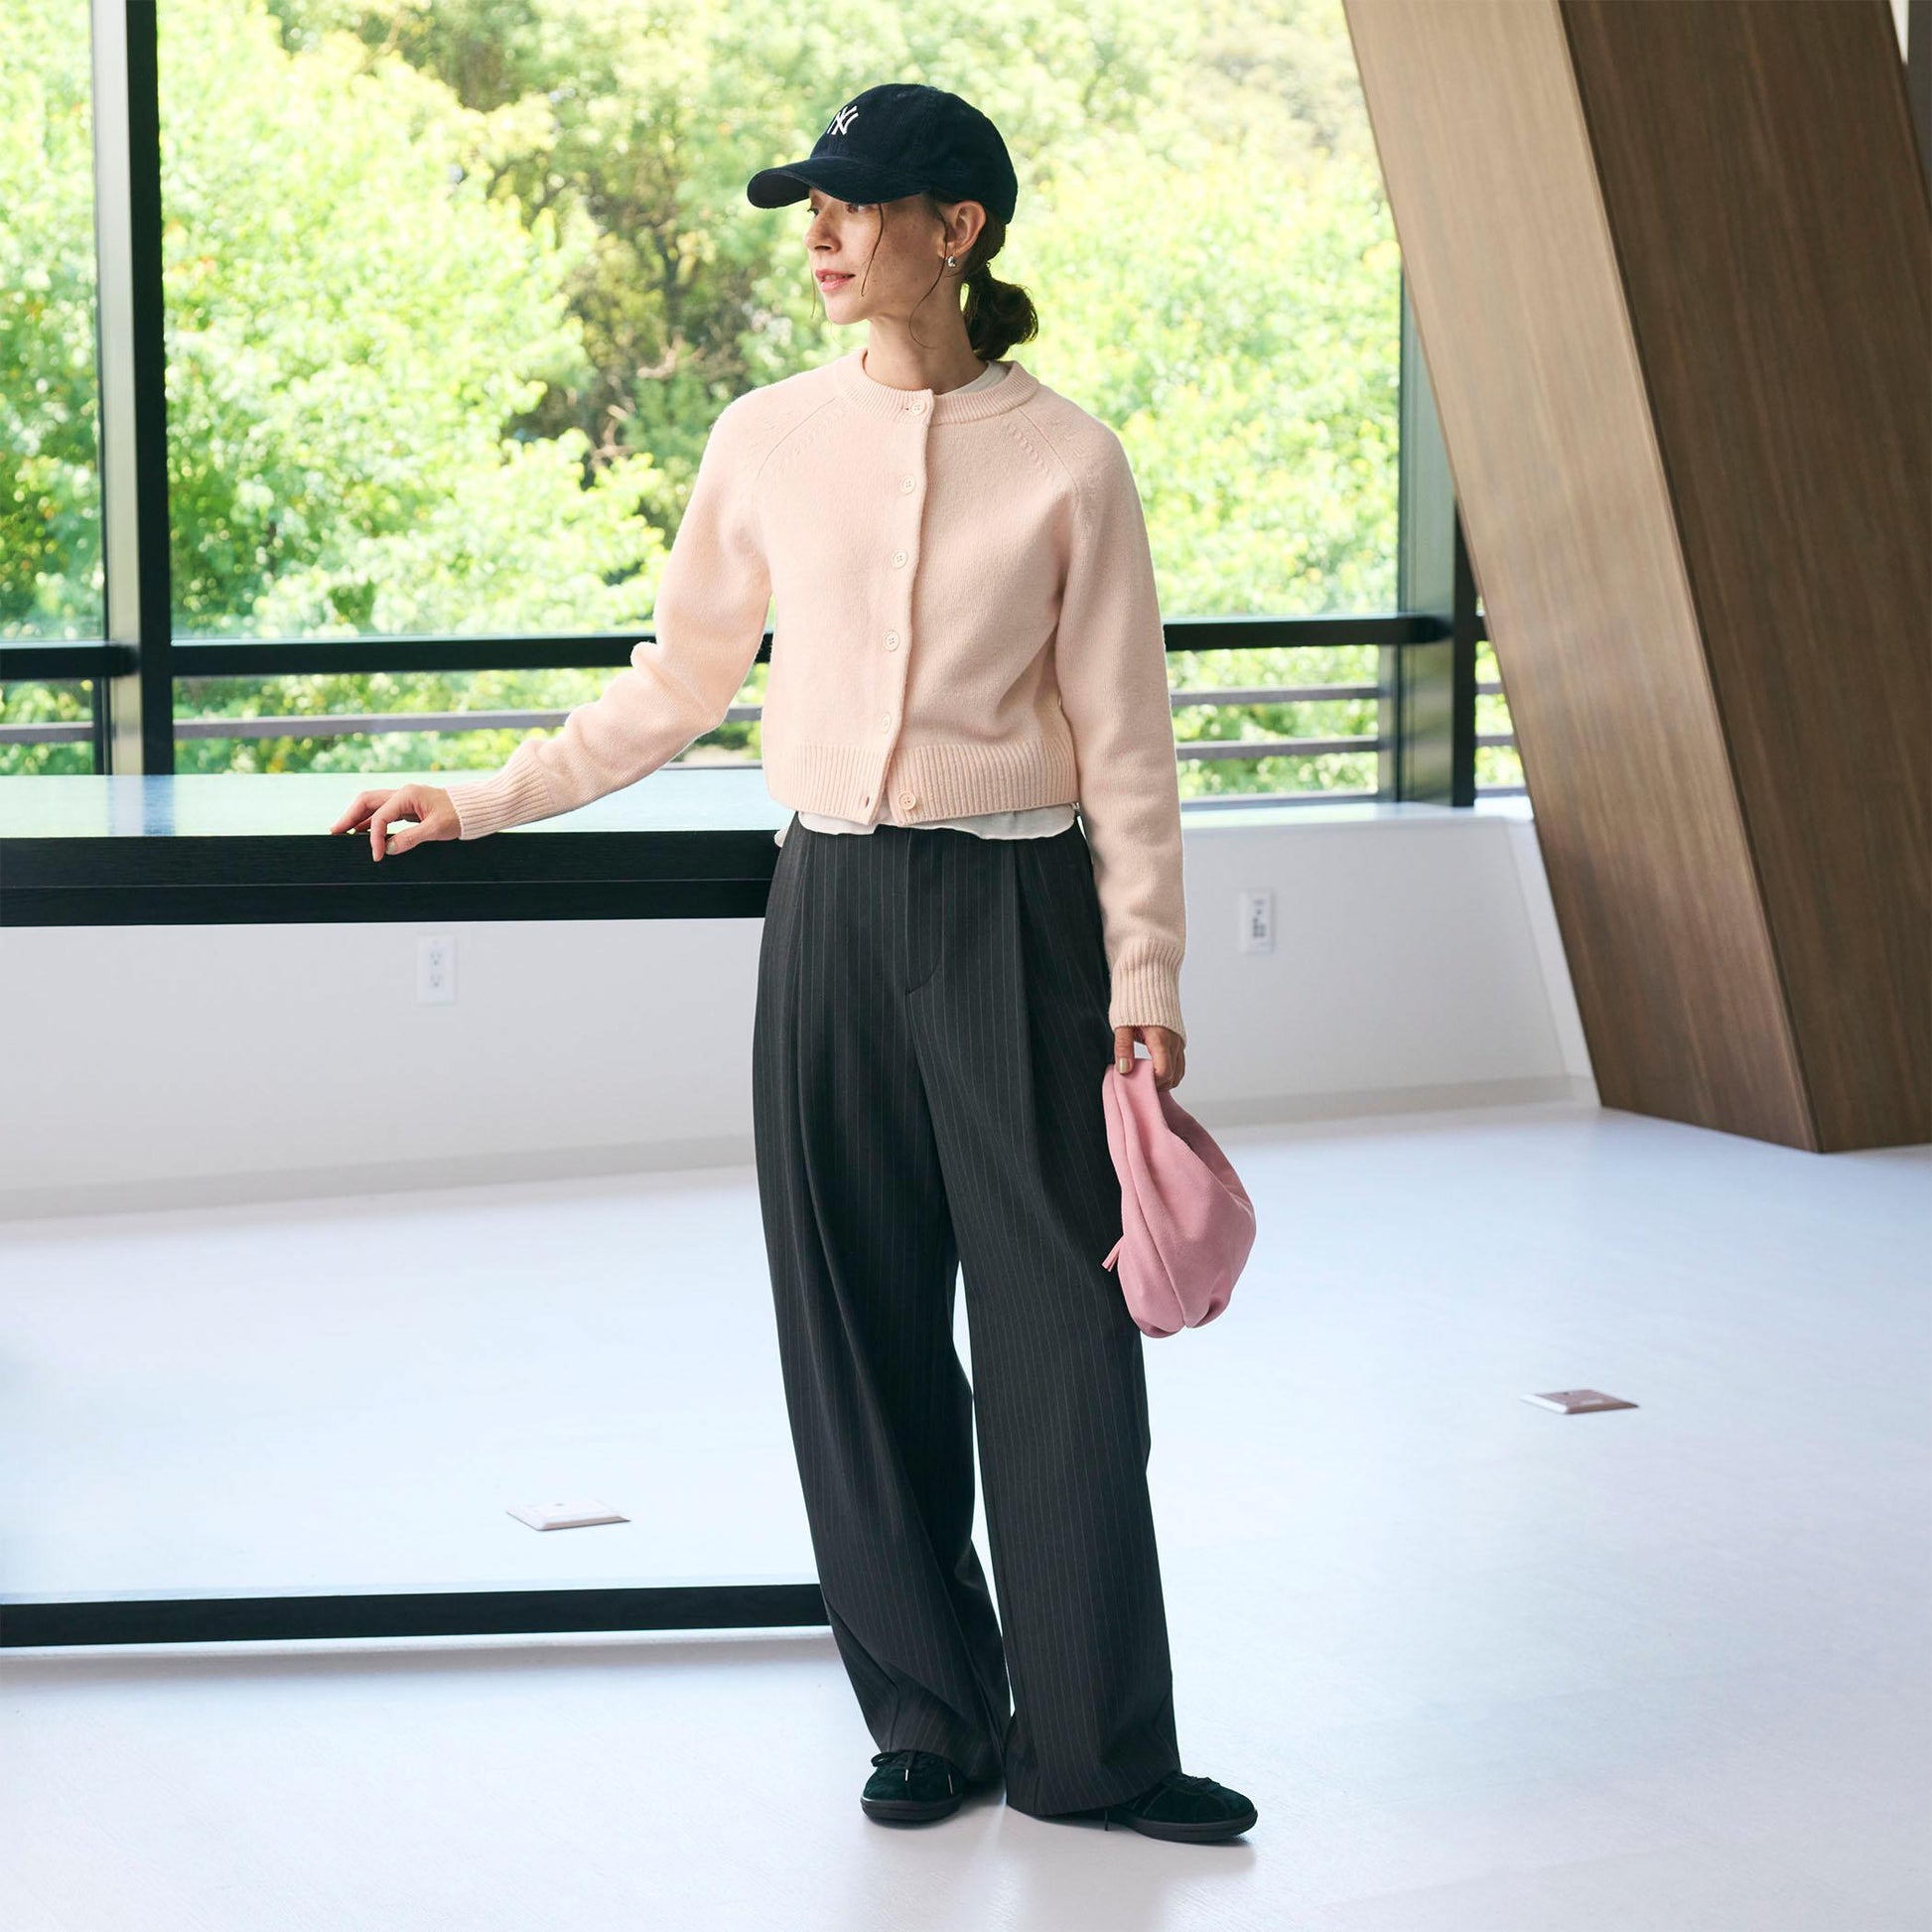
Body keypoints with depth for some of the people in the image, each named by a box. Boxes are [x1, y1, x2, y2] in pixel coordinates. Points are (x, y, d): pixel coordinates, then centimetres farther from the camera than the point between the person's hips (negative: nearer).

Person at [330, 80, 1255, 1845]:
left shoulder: (1066, 461, -4)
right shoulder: (768, 441, 4)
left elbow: (1123, 743, -1)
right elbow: (674, 689, 15)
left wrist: (1145, 986, -4)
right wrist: (482, 804, 13)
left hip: (1014, 909, -3)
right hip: (834, 905, 3)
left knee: (1057, 1330, 0)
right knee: (860, 1321, 7)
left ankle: (1093, 1746, 10)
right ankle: (928, 1719, 20)